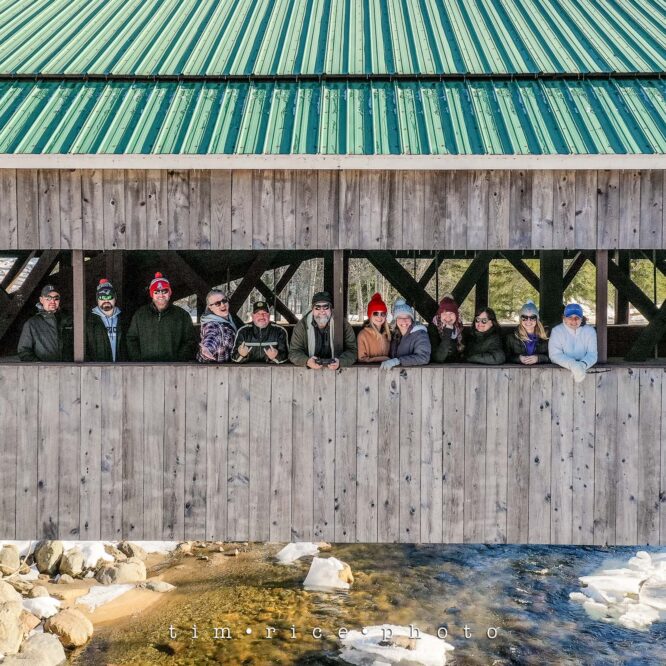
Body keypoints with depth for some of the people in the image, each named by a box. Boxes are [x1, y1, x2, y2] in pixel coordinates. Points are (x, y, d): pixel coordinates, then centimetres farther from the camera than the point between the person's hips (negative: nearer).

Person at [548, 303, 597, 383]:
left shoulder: (590, 331, 3)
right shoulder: (557, 331, -2)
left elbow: (592, 354, -5)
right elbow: (555, 355, -11)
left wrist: (583, 365, -27)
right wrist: (572, 365, -27)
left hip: (585, 369, 1)